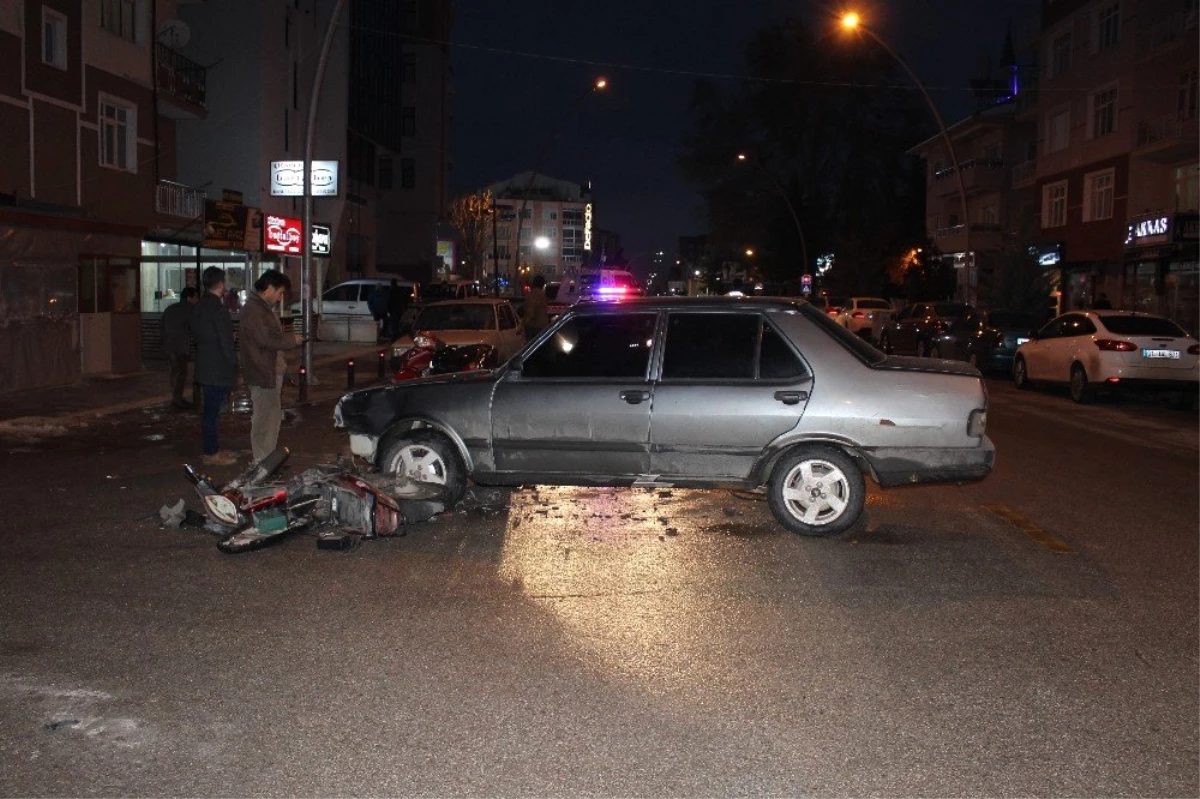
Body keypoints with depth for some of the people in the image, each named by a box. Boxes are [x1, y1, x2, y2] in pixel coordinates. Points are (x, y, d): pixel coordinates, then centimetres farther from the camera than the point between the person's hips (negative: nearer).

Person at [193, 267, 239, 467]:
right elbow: (226, 341, -19)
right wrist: (234, 362, -8)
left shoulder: (199, 306, 10)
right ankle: (212, 454, 2)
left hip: (205, 366, 9)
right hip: (218, 369, -9)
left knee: (210, 410, 16)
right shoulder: (218, 308, -19)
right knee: (212, 411, -3)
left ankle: (212, 450, 24)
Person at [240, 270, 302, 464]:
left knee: (273, 415, 17)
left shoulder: (265, 308, 17)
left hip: (272, 371, 11)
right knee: (265, 418, -6)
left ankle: (269, 458, 26)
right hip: (262, 374, -11)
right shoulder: (253, 309, -16)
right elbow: (266, 339, -24)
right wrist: (292, 339, -12)